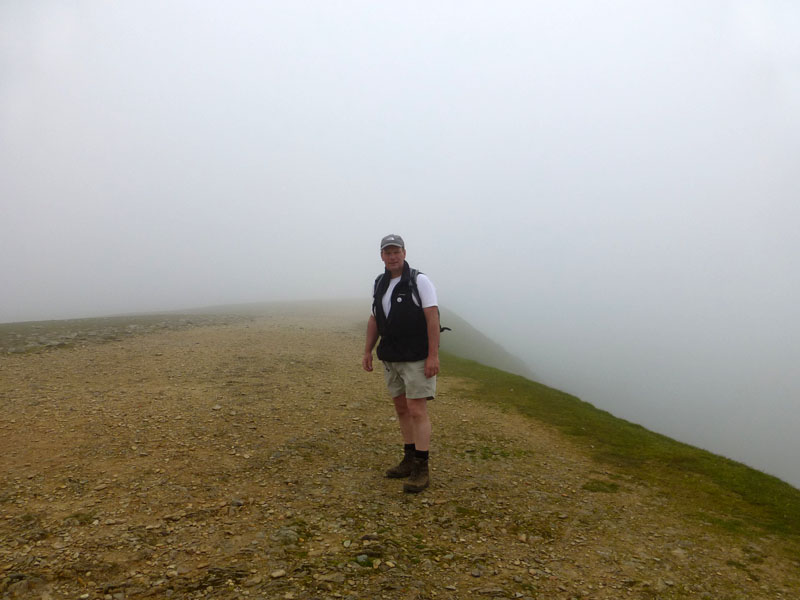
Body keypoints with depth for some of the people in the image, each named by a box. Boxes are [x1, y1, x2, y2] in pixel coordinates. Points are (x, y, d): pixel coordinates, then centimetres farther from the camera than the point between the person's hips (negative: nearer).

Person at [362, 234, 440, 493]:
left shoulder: (419, 281, -11)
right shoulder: (380, 284, 9)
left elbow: (433, 318, -16)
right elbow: (374, 319, 14)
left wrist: (433, 356, -22)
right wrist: (368, 351, 8)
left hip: (417, 358, -7)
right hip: (391, 358, 7)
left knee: (416, 410, -9)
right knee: (401, 408, 12)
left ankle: (421, 470, -2)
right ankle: (409, 460, 23)